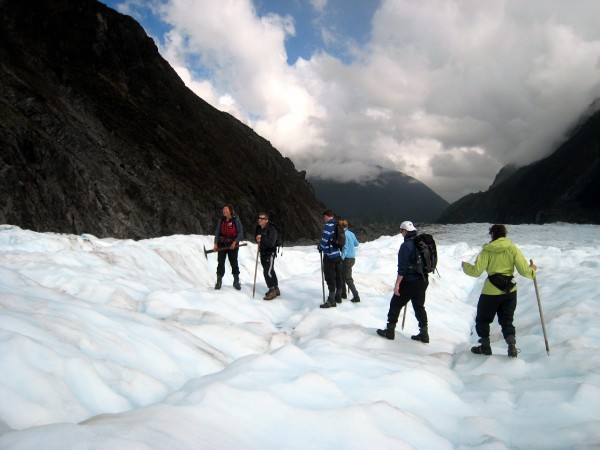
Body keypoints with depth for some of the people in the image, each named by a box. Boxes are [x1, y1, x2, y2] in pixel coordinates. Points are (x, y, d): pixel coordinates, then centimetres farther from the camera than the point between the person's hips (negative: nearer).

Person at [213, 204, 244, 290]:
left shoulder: (236, 220, -8)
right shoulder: (221, 220, 4)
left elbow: (240, 233, -7)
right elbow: (217, 232, 7)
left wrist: (235, 242, -17)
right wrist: (215, 243, -3)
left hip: (233, 245, -3)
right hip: (222, 244, 3)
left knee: (234, 263, 3)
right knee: (221, 263, 2)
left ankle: (236, 281, 16)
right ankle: (219, 281, 12)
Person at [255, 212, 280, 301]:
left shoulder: (271, 229, -19)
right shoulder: (258, 228, 3)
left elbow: (271, 243, -28)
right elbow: (257, 238, 20)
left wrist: (262, 238, -32)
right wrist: (258, 241, -2)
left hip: (270, 253, -8)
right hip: (262, 252, 8)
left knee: (268, 272, -14)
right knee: (270, 271, 16)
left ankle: (272, 291, -3)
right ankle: (276, 289, 29)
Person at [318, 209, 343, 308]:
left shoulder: (328, 225, -15)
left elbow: (324, 240, -18)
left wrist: (320, 248, 1)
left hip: (329, 256, -8)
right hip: (339, 255, 8)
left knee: (330, 278, -3)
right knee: (338, 277, 15)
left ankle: (331, 301, -1)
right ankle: (338, 297, 27)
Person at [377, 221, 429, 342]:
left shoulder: (406, 246, -17)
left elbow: (402, 267, -20)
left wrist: (397, 284, -16)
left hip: (409, 282, -7)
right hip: (423, 280, 7)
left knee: (395, 305, 6)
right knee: (419, 306, 16)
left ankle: (390, 331, 13)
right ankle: (424, 333, 18)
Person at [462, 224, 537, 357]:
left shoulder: (487, 250, -8)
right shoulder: (513, 248, -2)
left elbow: (476, 271, -11)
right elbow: (524, 270, -6)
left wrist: (465, 266, 8)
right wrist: (532, 270, 16)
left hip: (491, 292, -3)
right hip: (510, 291, 3)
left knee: (482, 319, 16)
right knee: (507, 320, 16)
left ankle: (485, 346, 18)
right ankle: (512, 345, 0)